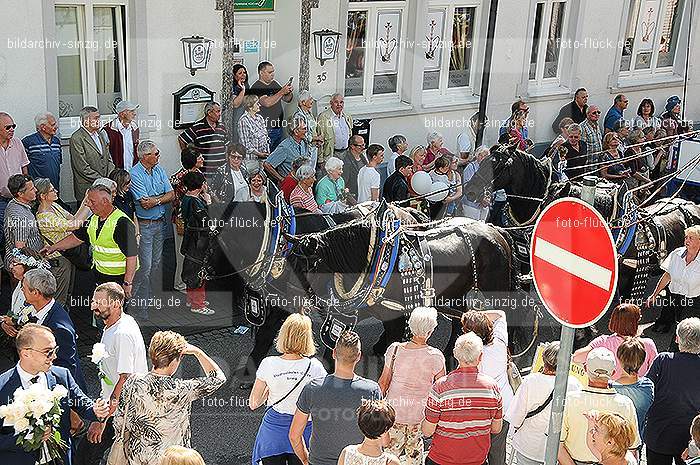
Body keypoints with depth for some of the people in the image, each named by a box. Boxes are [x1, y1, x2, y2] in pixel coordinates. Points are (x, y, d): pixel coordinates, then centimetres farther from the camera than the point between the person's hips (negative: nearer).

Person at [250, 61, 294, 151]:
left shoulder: (275, 84, 14)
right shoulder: (256, 88, -9)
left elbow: (287, 99, 17)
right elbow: (267, 103, -24)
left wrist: (289, 92, -5)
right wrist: (282, 92, -23)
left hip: (278, 128, 7)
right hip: (265, 130, -7)